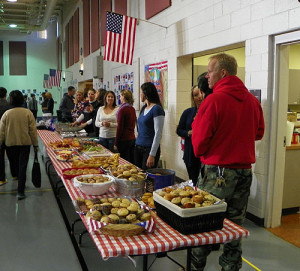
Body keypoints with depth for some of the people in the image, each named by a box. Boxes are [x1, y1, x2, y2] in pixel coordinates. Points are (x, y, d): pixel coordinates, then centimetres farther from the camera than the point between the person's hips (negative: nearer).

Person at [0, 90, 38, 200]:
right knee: (22, 167, 2)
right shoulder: (27, 112, -8)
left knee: (15, 166, 19)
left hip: (10, 144, 1)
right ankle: (20, 191, -1)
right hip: (25, 143, -1)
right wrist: (35, 144, 3)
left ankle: (21, 185, 35)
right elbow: (33, 130, -6)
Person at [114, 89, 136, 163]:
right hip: (132, 138, 8)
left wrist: (116, 143, -9)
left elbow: (119, 127, -13)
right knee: (132, 162, 12)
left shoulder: (122, 109, -13)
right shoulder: (132, 109, 9)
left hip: (124, 140, -8)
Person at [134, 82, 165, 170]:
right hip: (138, 147, 8)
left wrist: (152, 155, -19)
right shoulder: (143, 108, 11)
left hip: (149, 149, -8)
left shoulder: (157, 109, -13)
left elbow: (158, 134, -17)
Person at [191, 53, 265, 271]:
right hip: (244, 171, 6)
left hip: (217, 172, -6)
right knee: (235, 226, 15)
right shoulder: (252, 100, 3)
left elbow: (199, 141, -12)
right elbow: (259, 132, 16)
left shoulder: (214, 100, -14)